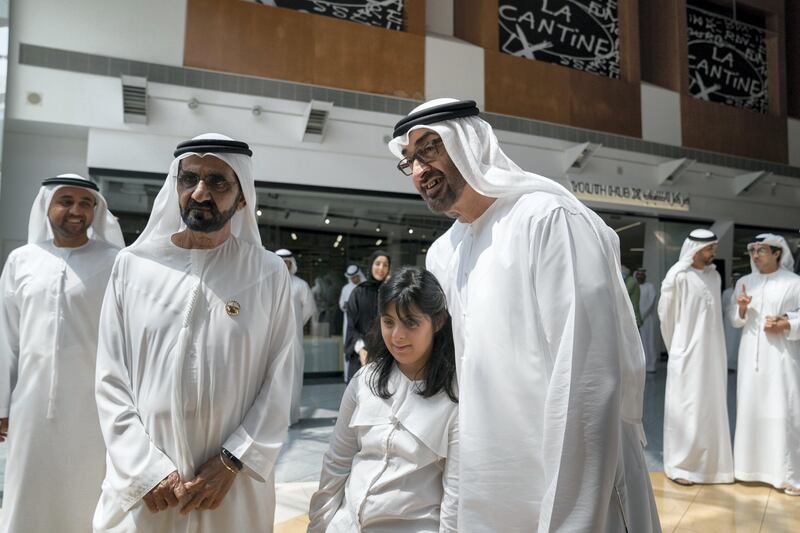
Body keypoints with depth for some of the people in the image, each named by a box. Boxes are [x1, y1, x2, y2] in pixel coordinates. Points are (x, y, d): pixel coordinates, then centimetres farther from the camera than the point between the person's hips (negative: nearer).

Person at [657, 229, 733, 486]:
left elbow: (716, 313, 16)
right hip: (688, 354, -6)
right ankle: (679, 465, 10)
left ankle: (709, 463, 24)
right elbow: (666, 315, -3)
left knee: (712, 407, 11)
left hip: (713, 353, 6)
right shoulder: (677, 277, -12)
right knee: (686, 408, 0)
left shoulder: (714, 275, 6)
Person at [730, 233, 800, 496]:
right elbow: (735, 321, 9)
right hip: (751, 353, 4)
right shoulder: (744, 282, 9)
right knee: (750, 408, 6)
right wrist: (742, 308, -10)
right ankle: (751, 465, 18)